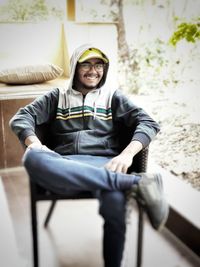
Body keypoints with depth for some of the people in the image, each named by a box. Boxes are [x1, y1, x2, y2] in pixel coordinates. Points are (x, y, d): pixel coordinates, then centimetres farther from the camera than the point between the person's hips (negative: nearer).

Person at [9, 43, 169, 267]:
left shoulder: (113, 97, 21)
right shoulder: (57, 97, 23)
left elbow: (148, 122, 7)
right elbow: (20, 117, 11)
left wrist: (128, 153, -14)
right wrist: (34, 143, -14)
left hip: (103, 164, -1)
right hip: (64, 167, 2)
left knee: (114, 206, -39)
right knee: (33, 158, -37)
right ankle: (136, 182, -36)